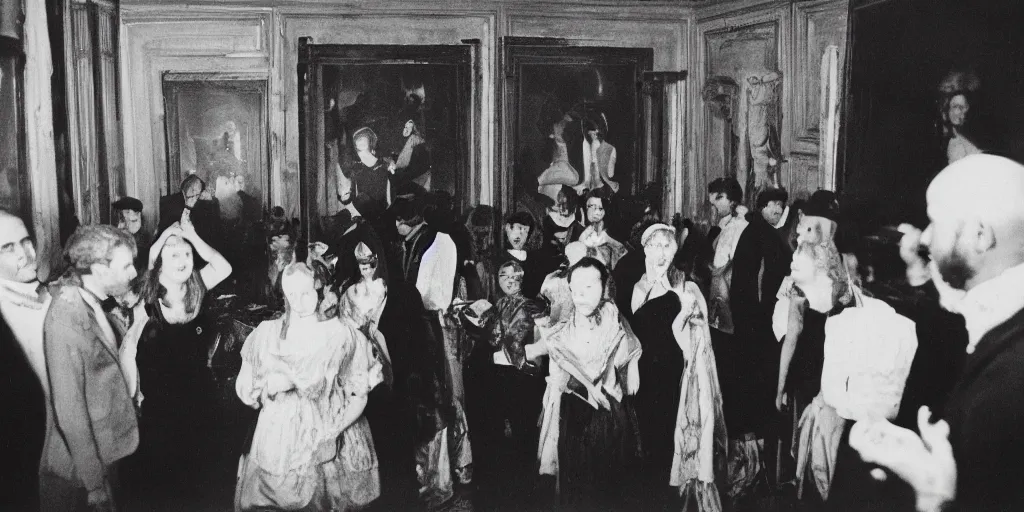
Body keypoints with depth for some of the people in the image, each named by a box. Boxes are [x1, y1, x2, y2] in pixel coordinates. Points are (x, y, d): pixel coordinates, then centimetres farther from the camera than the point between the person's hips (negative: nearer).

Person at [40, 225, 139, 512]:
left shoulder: (90, 303, 1)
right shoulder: (67, 318, -24)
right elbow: (70, 410, -23)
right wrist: (94, 483, -20)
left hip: (105, 453, 8)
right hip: (80, 470, -8)